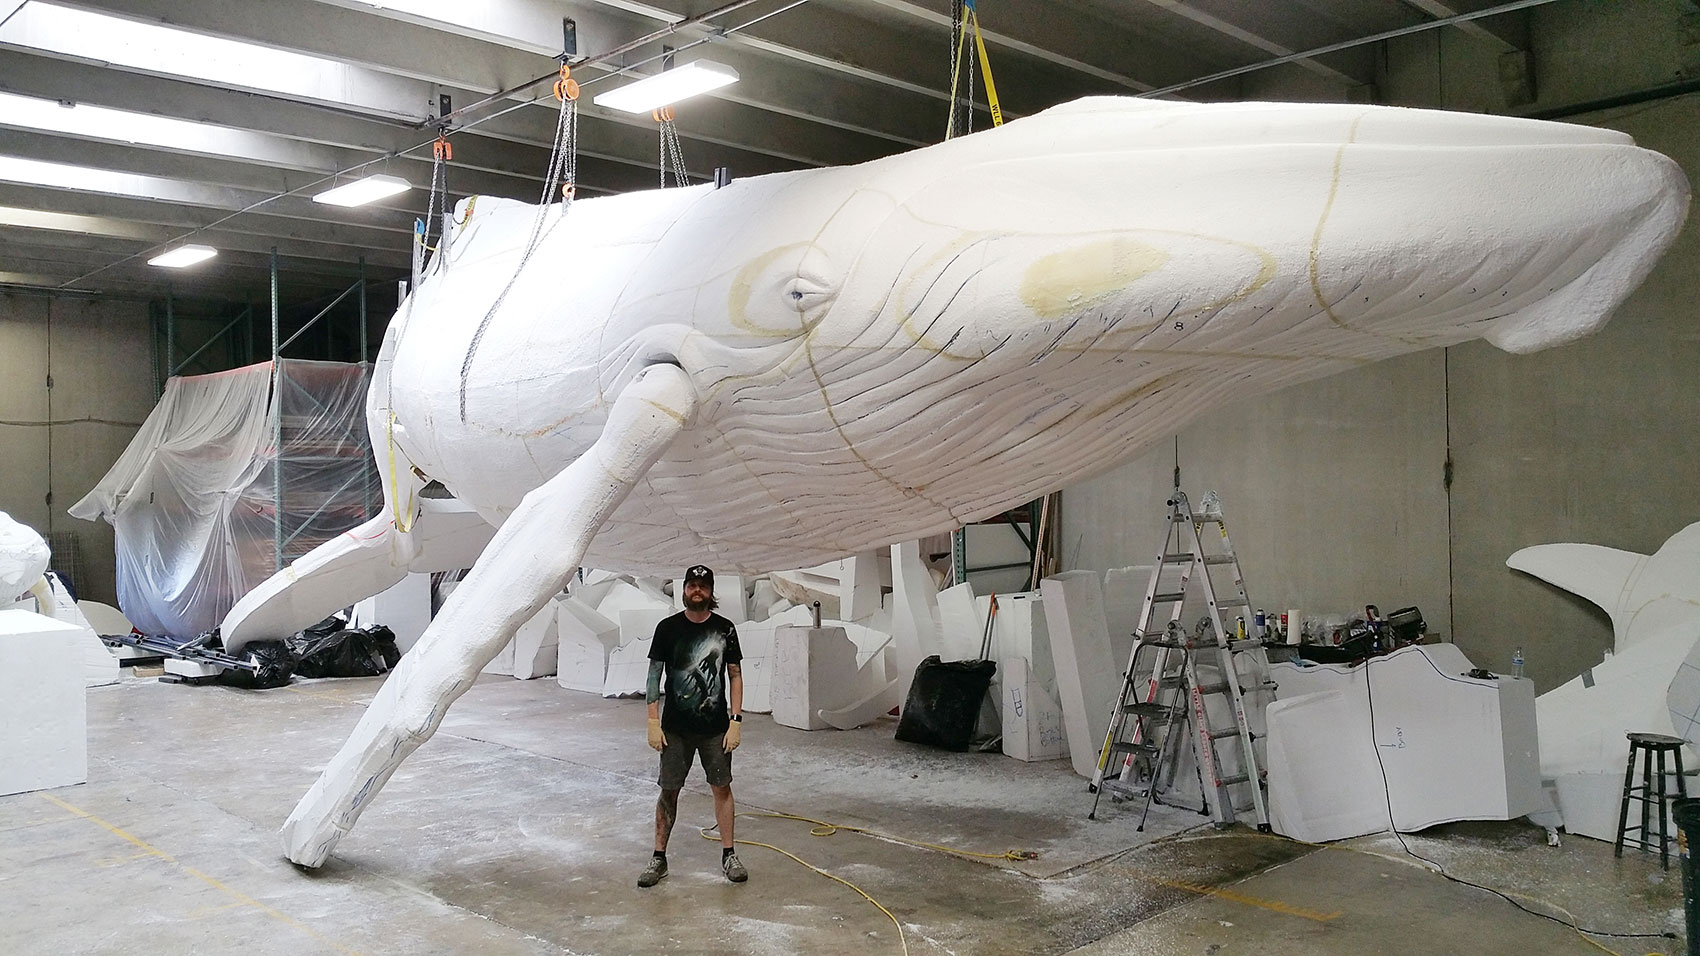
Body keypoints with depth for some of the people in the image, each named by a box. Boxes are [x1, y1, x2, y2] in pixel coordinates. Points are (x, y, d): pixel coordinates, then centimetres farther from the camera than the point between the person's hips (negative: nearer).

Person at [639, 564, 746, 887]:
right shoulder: (668, 628, -2)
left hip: (716, 727, 1)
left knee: (722, 788, 6)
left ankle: (729, 855, 18)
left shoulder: (724, 629, 0)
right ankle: (659, 857, 16)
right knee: (669, 790, 4)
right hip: (676, 728, 0)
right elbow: (655, 674, 1)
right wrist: (653, 721, -5)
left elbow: (735, 676, 3)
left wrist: (736, 721, -4)